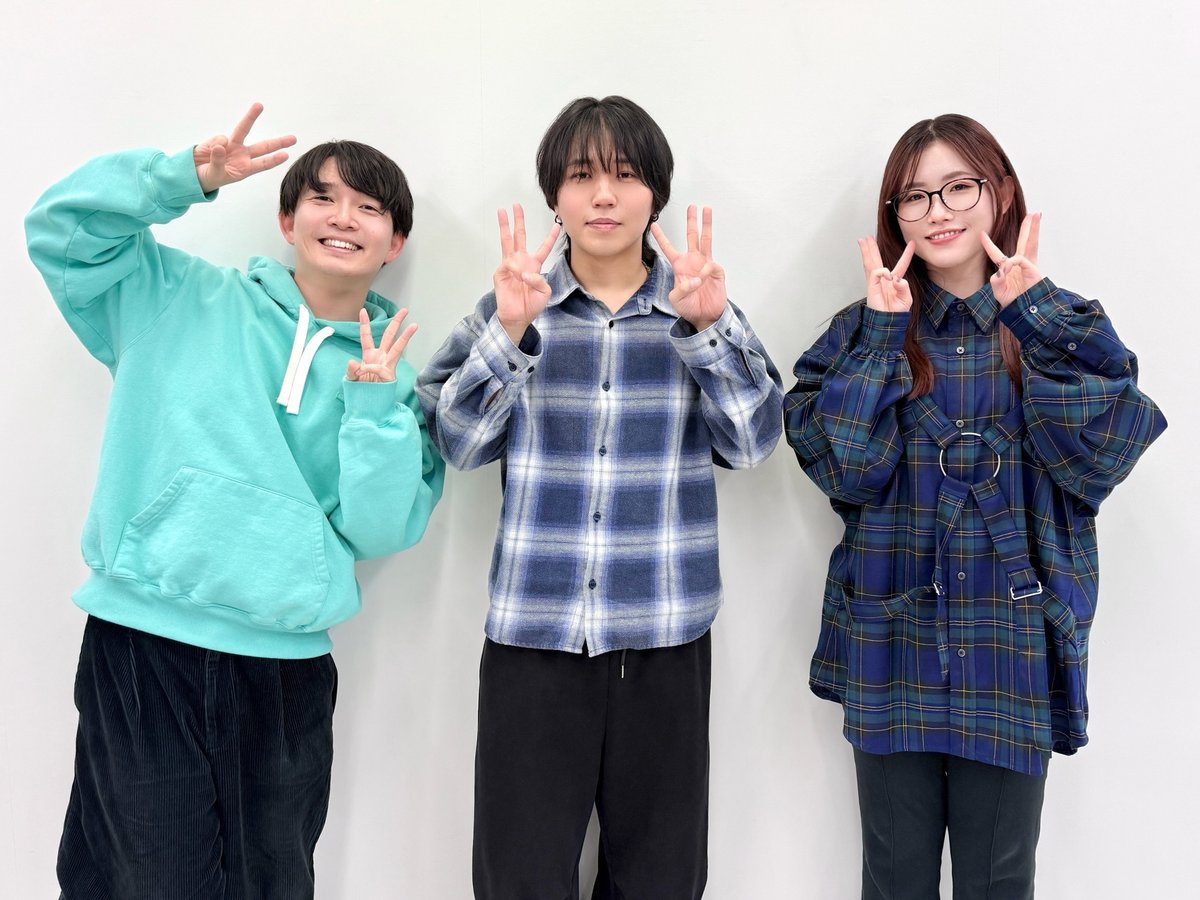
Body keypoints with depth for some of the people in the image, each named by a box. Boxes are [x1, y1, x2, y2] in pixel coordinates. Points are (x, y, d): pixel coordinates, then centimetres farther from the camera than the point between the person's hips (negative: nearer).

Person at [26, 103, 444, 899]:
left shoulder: (391, 373, 6)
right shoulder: (180, 298, 6)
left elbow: (378, 530, -2)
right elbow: (62, 228, 0)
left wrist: (373, 399, -13)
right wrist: (187, 177, -9)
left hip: (287, 664, 2)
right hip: (141, 643, -1)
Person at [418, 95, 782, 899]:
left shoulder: (702, 307, 5)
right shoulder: (513, 304, 4)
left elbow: (752, 441, -4)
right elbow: (458, 443, -4)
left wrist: (709, 326, -16)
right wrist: (510, 328, -16)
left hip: (664, 634, 1)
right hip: (534, 628, 0)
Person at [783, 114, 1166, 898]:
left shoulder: (1066, 328, 2)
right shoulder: (867, 329, 2)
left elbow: (1102, 454, -15)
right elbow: (844, 468, -11)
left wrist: (1033, 317, -17)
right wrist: (884, 335, -14)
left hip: (1014, 647, 0)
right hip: (894, 641, 1)